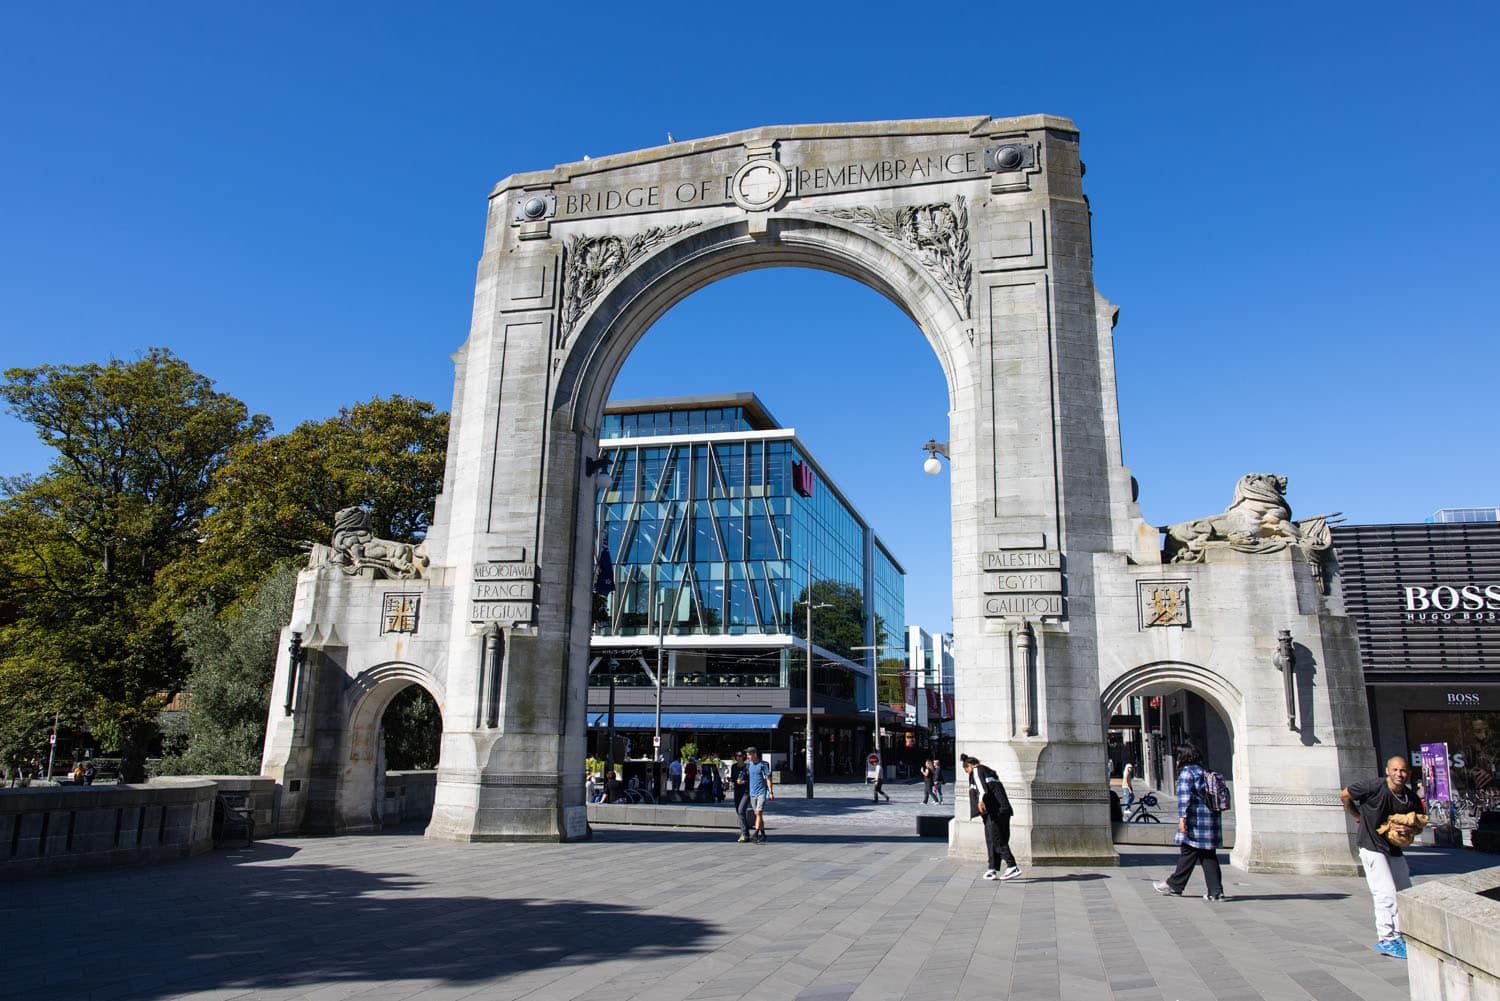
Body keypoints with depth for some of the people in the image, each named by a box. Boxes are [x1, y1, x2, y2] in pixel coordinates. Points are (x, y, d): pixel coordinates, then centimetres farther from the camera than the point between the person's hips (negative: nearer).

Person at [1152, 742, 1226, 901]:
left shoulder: (1186, 772, -7)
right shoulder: (1205, 772, 17)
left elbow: (1184, 797, -16)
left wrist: (1182, 818, -20)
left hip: (1196, 821, -7)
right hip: (1212, 819, 7)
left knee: (1188, 854, 0)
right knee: (1209, 856, 8)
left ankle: (1174, 886, 10)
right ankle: (1216, 891, 4)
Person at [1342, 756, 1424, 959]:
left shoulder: (1412, 799, -5)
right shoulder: (1374, 787, -21)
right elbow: (1344, 795, -8)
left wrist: (1409, 830, -14)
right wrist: (1358, 816, 3)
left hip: (1394, 849, 7)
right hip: (1372, 848, -7)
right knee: (1386, 893, -12)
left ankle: (1399, 936, 27)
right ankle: (1386, 940, -6)